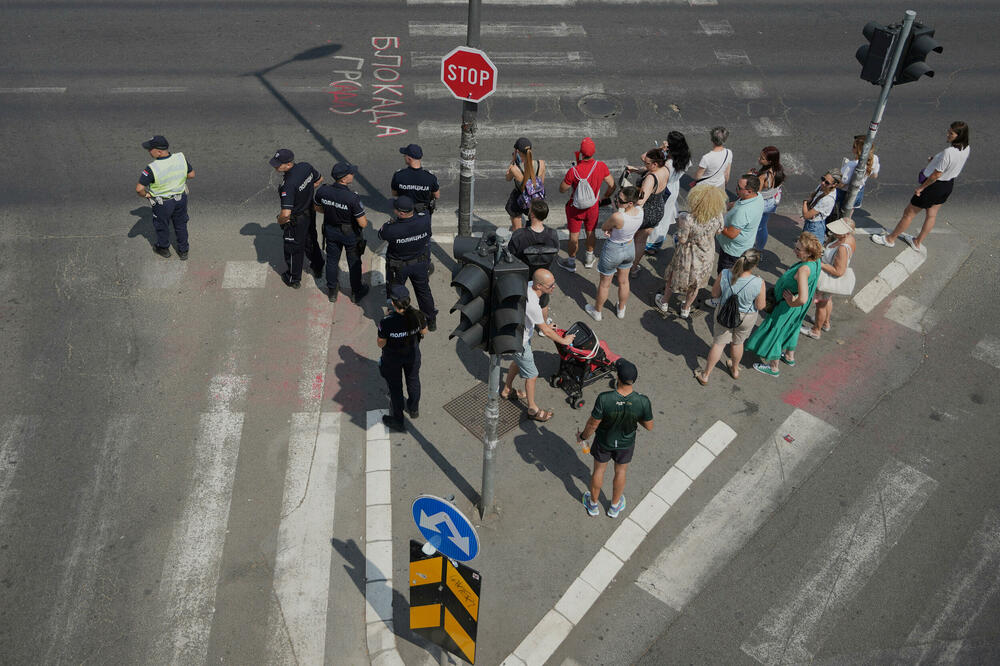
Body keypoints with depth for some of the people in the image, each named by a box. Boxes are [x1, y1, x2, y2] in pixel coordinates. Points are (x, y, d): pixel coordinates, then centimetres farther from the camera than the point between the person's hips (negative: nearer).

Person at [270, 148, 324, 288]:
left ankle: (294, 279, 37)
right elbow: (319, 179, 7)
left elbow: (286, 213, -40)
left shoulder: (288, 184, -38)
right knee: (311, 241, 30)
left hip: (296, 221, -7)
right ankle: (318, 268, 52)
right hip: (311, 213, 7)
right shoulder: (306, 166, -15)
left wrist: (280, 220, -18)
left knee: (294, 249, 16)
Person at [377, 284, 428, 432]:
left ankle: (397, 421, 40)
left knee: (395, 387, 21)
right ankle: (414, 409, 56)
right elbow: (424, 332, -7)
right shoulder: (418, 316, -26)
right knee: (413, 381, 30)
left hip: (392, 358, -3)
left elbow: (380, 344, -20)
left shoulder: (386, 322, -36)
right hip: (412, 354, 3)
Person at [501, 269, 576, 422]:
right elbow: (546, 331, -24)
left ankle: (507, 390, 54)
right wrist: (564, 341, -9)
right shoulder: (532, 305, -39)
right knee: (532, 374, 8)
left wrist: (545, 325, 19)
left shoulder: (529, 285, -13)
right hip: (518, 342, -9)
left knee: (518, 362, 32)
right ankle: (532, 409, 27)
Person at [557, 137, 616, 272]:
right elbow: (612, 185, -7)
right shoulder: (601, 166, -18)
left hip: (576, 208, -3)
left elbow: (562, 189, -16)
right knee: (591, 232, 24)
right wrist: (606, 196, 14)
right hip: (593, 206, 3)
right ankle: (589, 259, 41)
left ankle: (571, 263, 30)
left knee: (574, 236, 13)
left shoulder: (574, 171, -29)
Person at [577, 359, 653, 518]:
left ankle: (593, 504, 50)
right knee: (620, 471, 28)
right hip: (626, 443, 1)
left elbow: (593, 424, -22)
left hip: (604, 441, -1)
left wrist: (583, 436, -1)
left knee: (599, 470, 26)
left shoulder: (604, 399, -37)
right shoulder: (643, 402, -32)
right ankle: (614, 506, 52)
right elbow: (649, 426, -15)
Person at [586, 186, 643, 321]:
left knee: (605, 283, 19)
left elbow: (603, 228, -17)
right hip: (630, 248, 6)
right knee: (623, 281, 27)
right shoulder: (640, 211, -18)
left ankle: (597, 311, 41)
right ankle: (621, 310, 48)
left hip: (613, 251, -6)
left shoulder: (617, 217, -38)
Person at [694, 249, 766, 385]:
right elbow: (760, 306, -16)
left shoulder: (725, 275, -29)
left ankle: (705, 375, 37)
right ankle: (735, 370, 55)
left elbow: (715, 294, -12)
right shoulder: (759, 283, -33)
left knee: (719, 343, 22)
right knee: (737, 343, 27)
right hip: (746, 318, 0)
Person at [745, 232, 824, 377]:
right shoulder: (815, 261, -11)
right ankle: (790, 357, 55)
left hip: (787, 308, -9)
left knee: (774, 332, 12)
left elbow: (802, 299, -45)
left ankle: (773, 367, 31)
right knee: (790, 328, 32)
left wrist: (792, 303, -24)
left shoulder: (803, 269, -39)